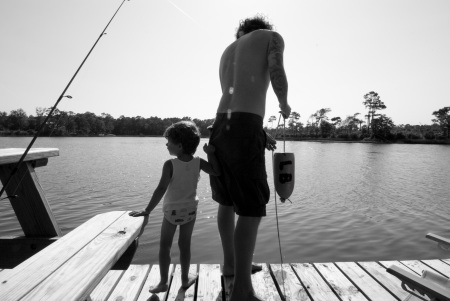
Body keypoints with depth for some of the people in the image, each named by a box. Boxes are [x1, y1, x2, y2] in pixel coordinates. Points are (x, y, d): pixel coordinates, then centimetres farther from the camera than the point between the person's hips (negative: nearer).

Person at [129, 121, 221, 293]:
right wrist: (210, 153, -9)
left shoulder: (170, 164, -22)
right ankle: (185, 279, 31)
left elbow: (161, 189, -25)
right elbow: (216, 172, -6)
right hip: (190, 210, 3)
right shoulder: (198, 162, -12)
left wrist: (147, 211, -19)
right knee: (185, 245, 17)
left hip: (172, 211, -3)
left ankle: (164, 282, 22)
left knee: (164, 246, 15)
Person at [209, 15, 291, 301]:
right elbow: (277, 74, -8)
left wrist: (260, 134, 29)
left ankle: (230, 263, 32)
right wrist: (285, 105, 13)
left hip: (220, 127, 7)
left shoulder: (227, 52, 31)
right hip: (245, 129, -7)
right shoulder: (272, 37, 15)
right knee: (252, 209, -3)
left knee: (227, 201, 16)